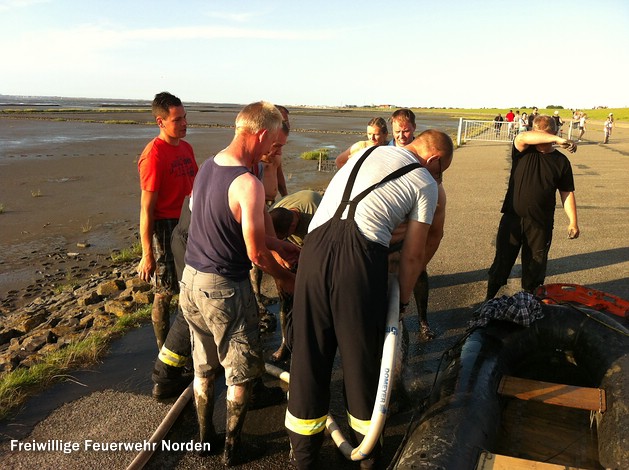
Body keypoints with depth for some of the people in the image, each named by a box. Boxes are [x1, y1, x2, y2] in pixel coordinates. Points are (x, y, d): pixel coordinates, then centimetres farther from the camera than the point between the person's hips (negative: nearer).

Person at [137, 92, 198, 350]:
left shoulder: (186, 147, 8)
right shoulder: (154, 154, -17)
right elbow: (146, 208, -18)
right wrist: (147, 255, -18)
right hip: (165, 228, -8)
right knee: (166, 292, 5)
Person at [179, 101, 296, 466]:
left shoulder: (208, 166, 3)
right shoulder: (248, 184, -23)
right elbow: (256, 254, -19)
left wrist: (272, 240, 14)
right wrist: (286, 278, -2)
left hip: (191, 280, 8)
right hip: (224, 289, -8)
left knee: (204, 367, 22)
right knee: (241, 371, 13)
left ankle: (206, 437, 38)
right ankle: (232, 447, 28)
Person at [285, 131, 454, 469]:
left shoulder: (368, 151, 26)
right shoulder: (425, 184, 12)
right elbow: (413, 254, 8)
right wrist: (402, 300, 22)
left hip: (315, 248, 4)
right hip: (361, 258, -4)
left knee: (309, 352, 14)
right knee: (361, 355, 14)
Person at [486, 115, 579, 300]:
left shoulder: (561, 161, 3)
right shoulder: (523, 151, -2)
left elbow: (567, 193, 6)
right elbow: (523, 137, -26)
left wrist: (573, 221, -1)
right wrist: (559, 140, -31)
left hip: (541, 224, 1)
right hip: (512, 219, -1)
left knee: (535, 267, 11)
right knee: (501, 263, 9)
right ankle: (489, 300, 24)